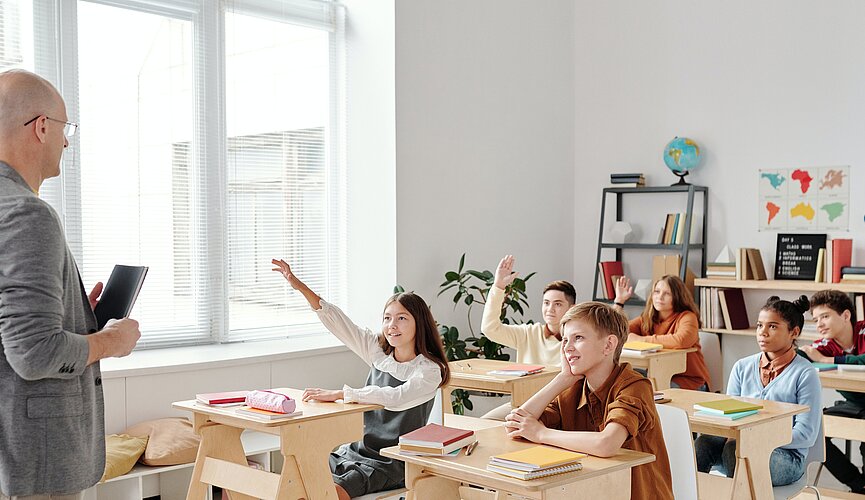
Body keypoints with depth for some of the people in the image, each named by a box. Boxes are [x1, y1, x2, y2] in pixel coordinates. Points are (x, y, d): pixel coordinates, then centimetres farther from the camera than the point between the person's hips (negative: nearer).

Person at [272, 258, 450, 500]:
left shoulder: (429, 371, -11)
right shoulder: (378, 351, 7)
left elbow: (394, 397, -27)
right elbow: (337, 321, 3)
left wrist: (337, 395, -29)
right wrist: (298, 284, -3)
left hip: (393, 462, -6)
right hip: (356, 450, 6)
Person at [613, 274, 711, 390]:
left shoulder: (687, 317, -9)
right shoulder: (646, 319, 8)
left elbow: (681, 340, -31)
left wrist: (642, 339, -22)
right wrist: (619, 300, -4)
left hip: (688, 380, -5)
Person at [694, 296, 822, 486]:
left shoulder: (805, 374, -1)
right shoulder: (742, 367, 14)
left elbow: (807, 434, -7)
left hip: (786, 456, -4)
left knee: (734, 447, -36)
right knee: (703, 443, -30)